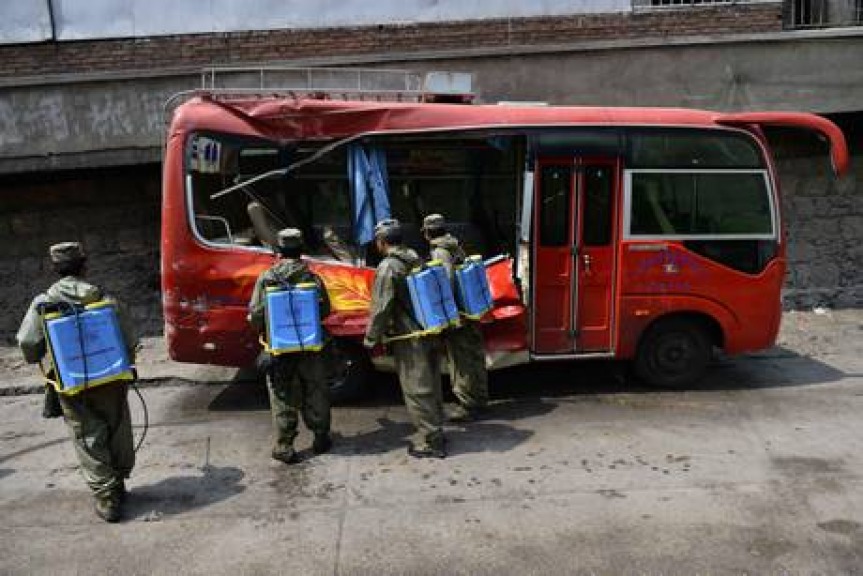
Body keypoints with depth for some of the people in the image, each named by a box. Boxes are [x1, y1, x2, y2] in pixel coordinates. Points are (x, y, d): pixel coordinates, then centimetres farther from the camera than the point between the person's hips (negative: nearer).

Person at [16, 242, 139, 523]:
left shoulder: (43, 302, -6)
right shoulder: (104, 299, -5)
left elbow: (28, 344, -4)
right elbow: (129, 340, -3)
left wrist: (38, 360, 19)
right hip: (110, 381, 1)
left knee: (88, 440, 8)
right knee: (117, 434, 16)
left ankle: (107, 498, 7)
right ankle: (118, 485, 30)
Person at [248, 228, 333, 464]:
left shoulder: (266, 278, -8)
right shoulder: (312, 277, -6)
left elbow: (256, 314, -6)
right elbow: (325, 311, 0)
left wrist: (263, 330, 15)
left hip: (280, 347, -1)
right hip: (311, 346, 1)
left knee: (283, 400, 8)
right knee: (315, 393, 15)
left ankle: (283, 446, 11)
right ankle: (321, 438, 26)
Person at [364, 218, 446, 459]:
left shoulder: (388, 267, -15)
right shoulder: (416, 260, 11)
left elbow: (381, 308, -17)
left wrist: (371, 339, -7)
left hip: (409, 338, -9)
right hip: (429, 334, 9)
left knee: (416, 389, -1)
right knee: (430, 385, 16)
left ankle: (430, 441, 5)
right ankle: (434, 432, 27)